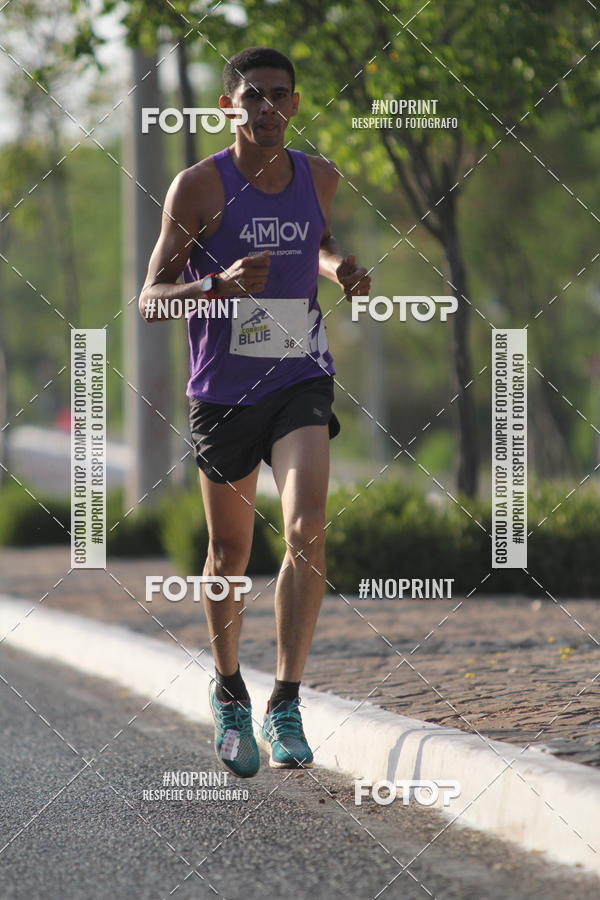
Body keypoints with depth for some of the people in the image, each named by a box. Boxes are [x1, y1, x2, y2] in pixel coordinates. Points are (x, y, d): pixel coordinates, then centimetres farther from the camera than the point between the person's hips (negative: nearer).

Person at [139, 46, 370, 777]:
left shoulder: (318, 178, 2)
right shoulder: (199, 185, -10)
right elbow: (149, 298, -12)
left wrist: (338, 268, 3)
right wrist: (218, 283, -30)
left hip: (301, 381, 2)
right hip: (222, 389, -2)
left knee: (307, 530, -19)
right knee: (229, 552, 11)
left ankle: (285, 705, -15)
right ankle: (228, 691, 35)